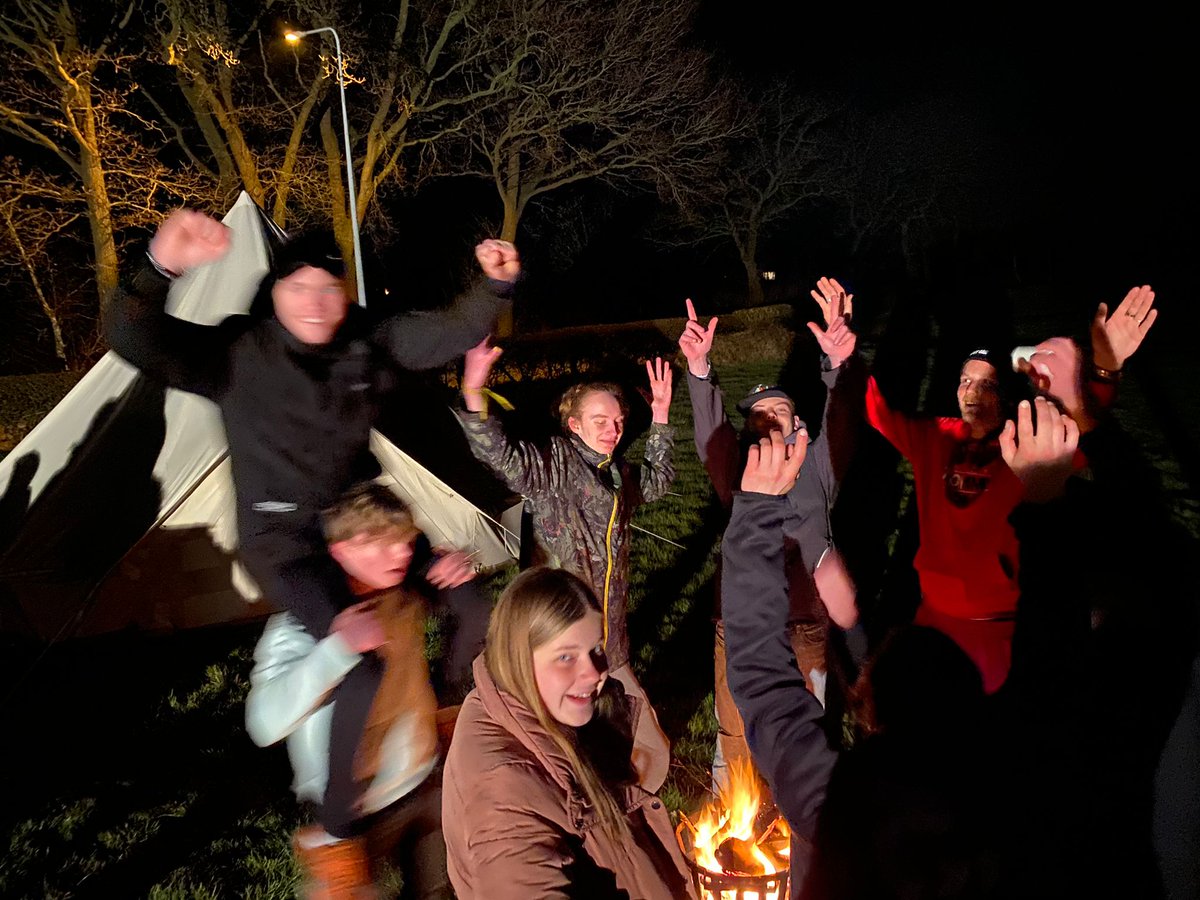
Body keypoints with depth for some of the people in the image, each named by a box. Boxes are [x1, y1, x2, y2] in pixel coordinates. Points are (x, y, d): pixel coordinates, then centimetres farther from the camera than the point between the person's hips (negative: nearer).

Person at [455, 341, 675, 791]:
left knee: (651, 755, 15)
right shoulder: (553, 464, -9)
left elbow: (655, 482, 33)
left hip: (608, 651, 7)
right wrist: (473, 394, -41)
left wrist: (660, 419, 26)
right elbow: (500, 455, -27)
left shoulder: (617, 471, 11)